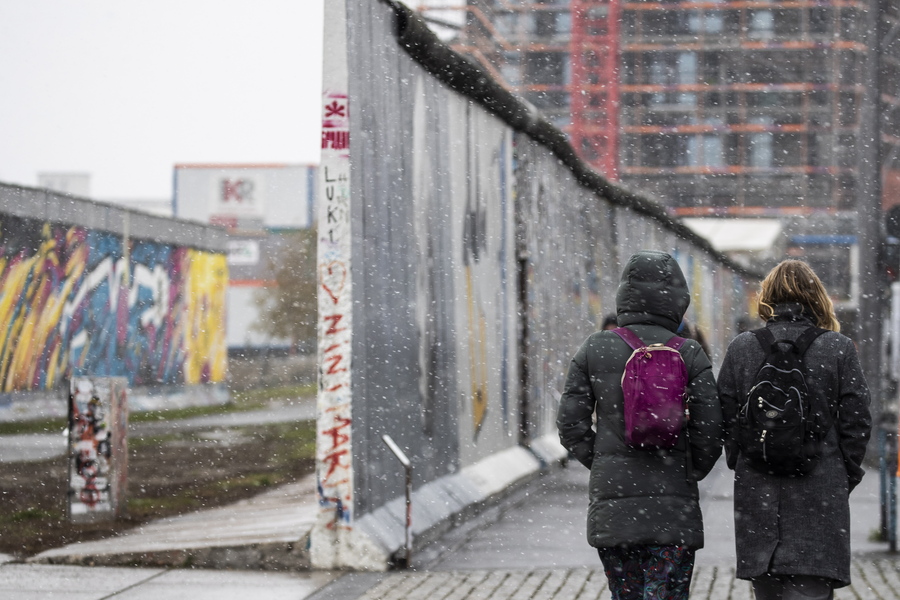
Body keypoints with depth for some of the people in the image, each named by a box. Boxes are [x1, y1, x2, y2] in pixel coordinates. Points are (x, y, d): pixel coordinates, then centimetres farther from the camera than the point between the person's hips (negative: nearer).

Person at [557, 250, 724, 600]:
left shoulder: (595, 349, 2)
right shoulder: (689, 354, -3)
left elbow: (571, 424, 1)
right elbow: (710, 430, -5)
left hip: (611, 504, 2)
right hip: (673, 505, -2)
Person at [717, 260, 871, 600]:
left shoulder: (741, 348, 3)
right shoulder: (838, 348, -2)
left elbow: (726, 419, 4)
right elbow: (856, 421, -1)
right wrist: (846, 477, 10)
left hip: (756, 496, 2)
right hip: (820, 492, -2)